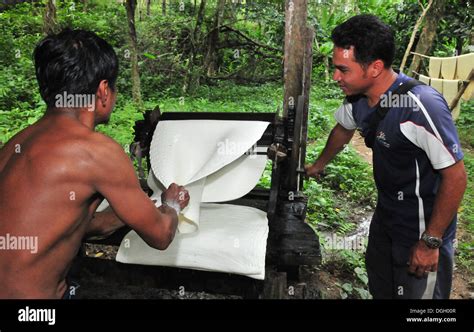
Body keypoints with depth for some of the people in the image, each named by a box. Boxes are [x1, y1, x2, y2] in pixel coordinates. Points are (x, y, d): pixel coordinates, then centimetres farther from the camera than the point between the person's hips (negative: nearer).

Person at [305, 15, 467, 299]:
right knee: (379, 288, 24)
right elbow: (343, 130, 15)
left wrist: (430, 242, -20)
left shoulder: (421, 106, -32)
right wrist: (318, 166, 30)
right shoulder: (358, 99, -7)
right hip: (386, 214, 7)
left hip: (424, 228, -7)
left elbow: (455, 176, -26)